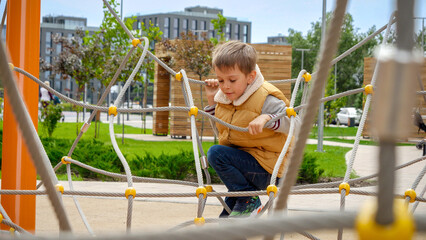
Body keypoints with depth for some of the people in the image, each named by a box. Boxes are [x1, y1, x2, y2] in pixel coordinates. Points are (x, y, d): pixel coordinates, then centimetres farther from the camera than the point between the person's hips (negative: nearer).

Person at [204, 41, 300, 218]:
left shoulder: (265, 99, -21)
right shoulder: (224, 97, 3)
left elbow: (296, 124, -24)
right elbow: (220, 129, 18)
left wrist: (266, 118, -38)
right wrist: (212, 101, 8)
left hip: (265, 169, -8)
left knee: (216, 154, -25)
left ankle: (250, 202, -16)